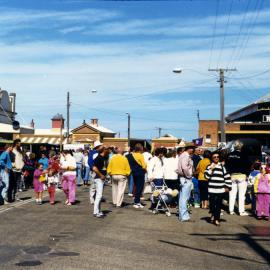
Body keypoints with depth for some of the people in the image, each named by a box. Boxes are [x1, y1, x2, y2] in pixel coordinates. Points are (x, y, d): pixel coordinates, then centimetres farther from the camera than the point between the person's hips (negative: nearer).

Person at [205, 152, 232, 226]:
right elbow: (206, 176, -5)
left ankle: (217, 219, 8)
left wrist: (228, 187, 4)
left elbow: (227, 177, 9)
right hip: (212, 189, -1)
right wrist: (211, 169, -13)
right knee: (212, 203, 1)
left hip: (221, 189, 1)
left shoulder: (222, 167, 8)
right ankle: (213, 214, 29)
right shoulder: (209, 166, 5)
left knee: (219, 205, 1)